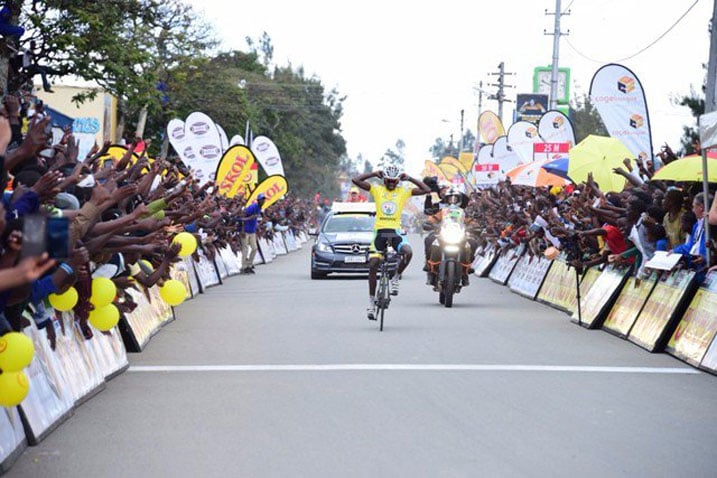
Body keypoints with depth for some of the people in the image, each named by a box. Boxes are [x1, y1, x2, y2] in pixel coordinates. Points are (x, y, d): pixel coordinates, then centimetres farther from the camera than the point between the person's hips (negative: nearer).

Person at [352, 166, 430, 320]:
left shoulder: (403, 192, 8)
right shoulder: (376, 190, 7)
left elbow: (426, 190, 3)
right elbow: (356, 180, -2)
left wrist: (409, 178, 3)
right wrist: (374, 174, 0)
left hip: (395, 232, 0)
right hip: (379, 231, 0)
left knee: (408, 252, -31)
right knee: (373, 265, -8)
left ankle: (395, 278, -5)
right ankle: (371, 300, 3)